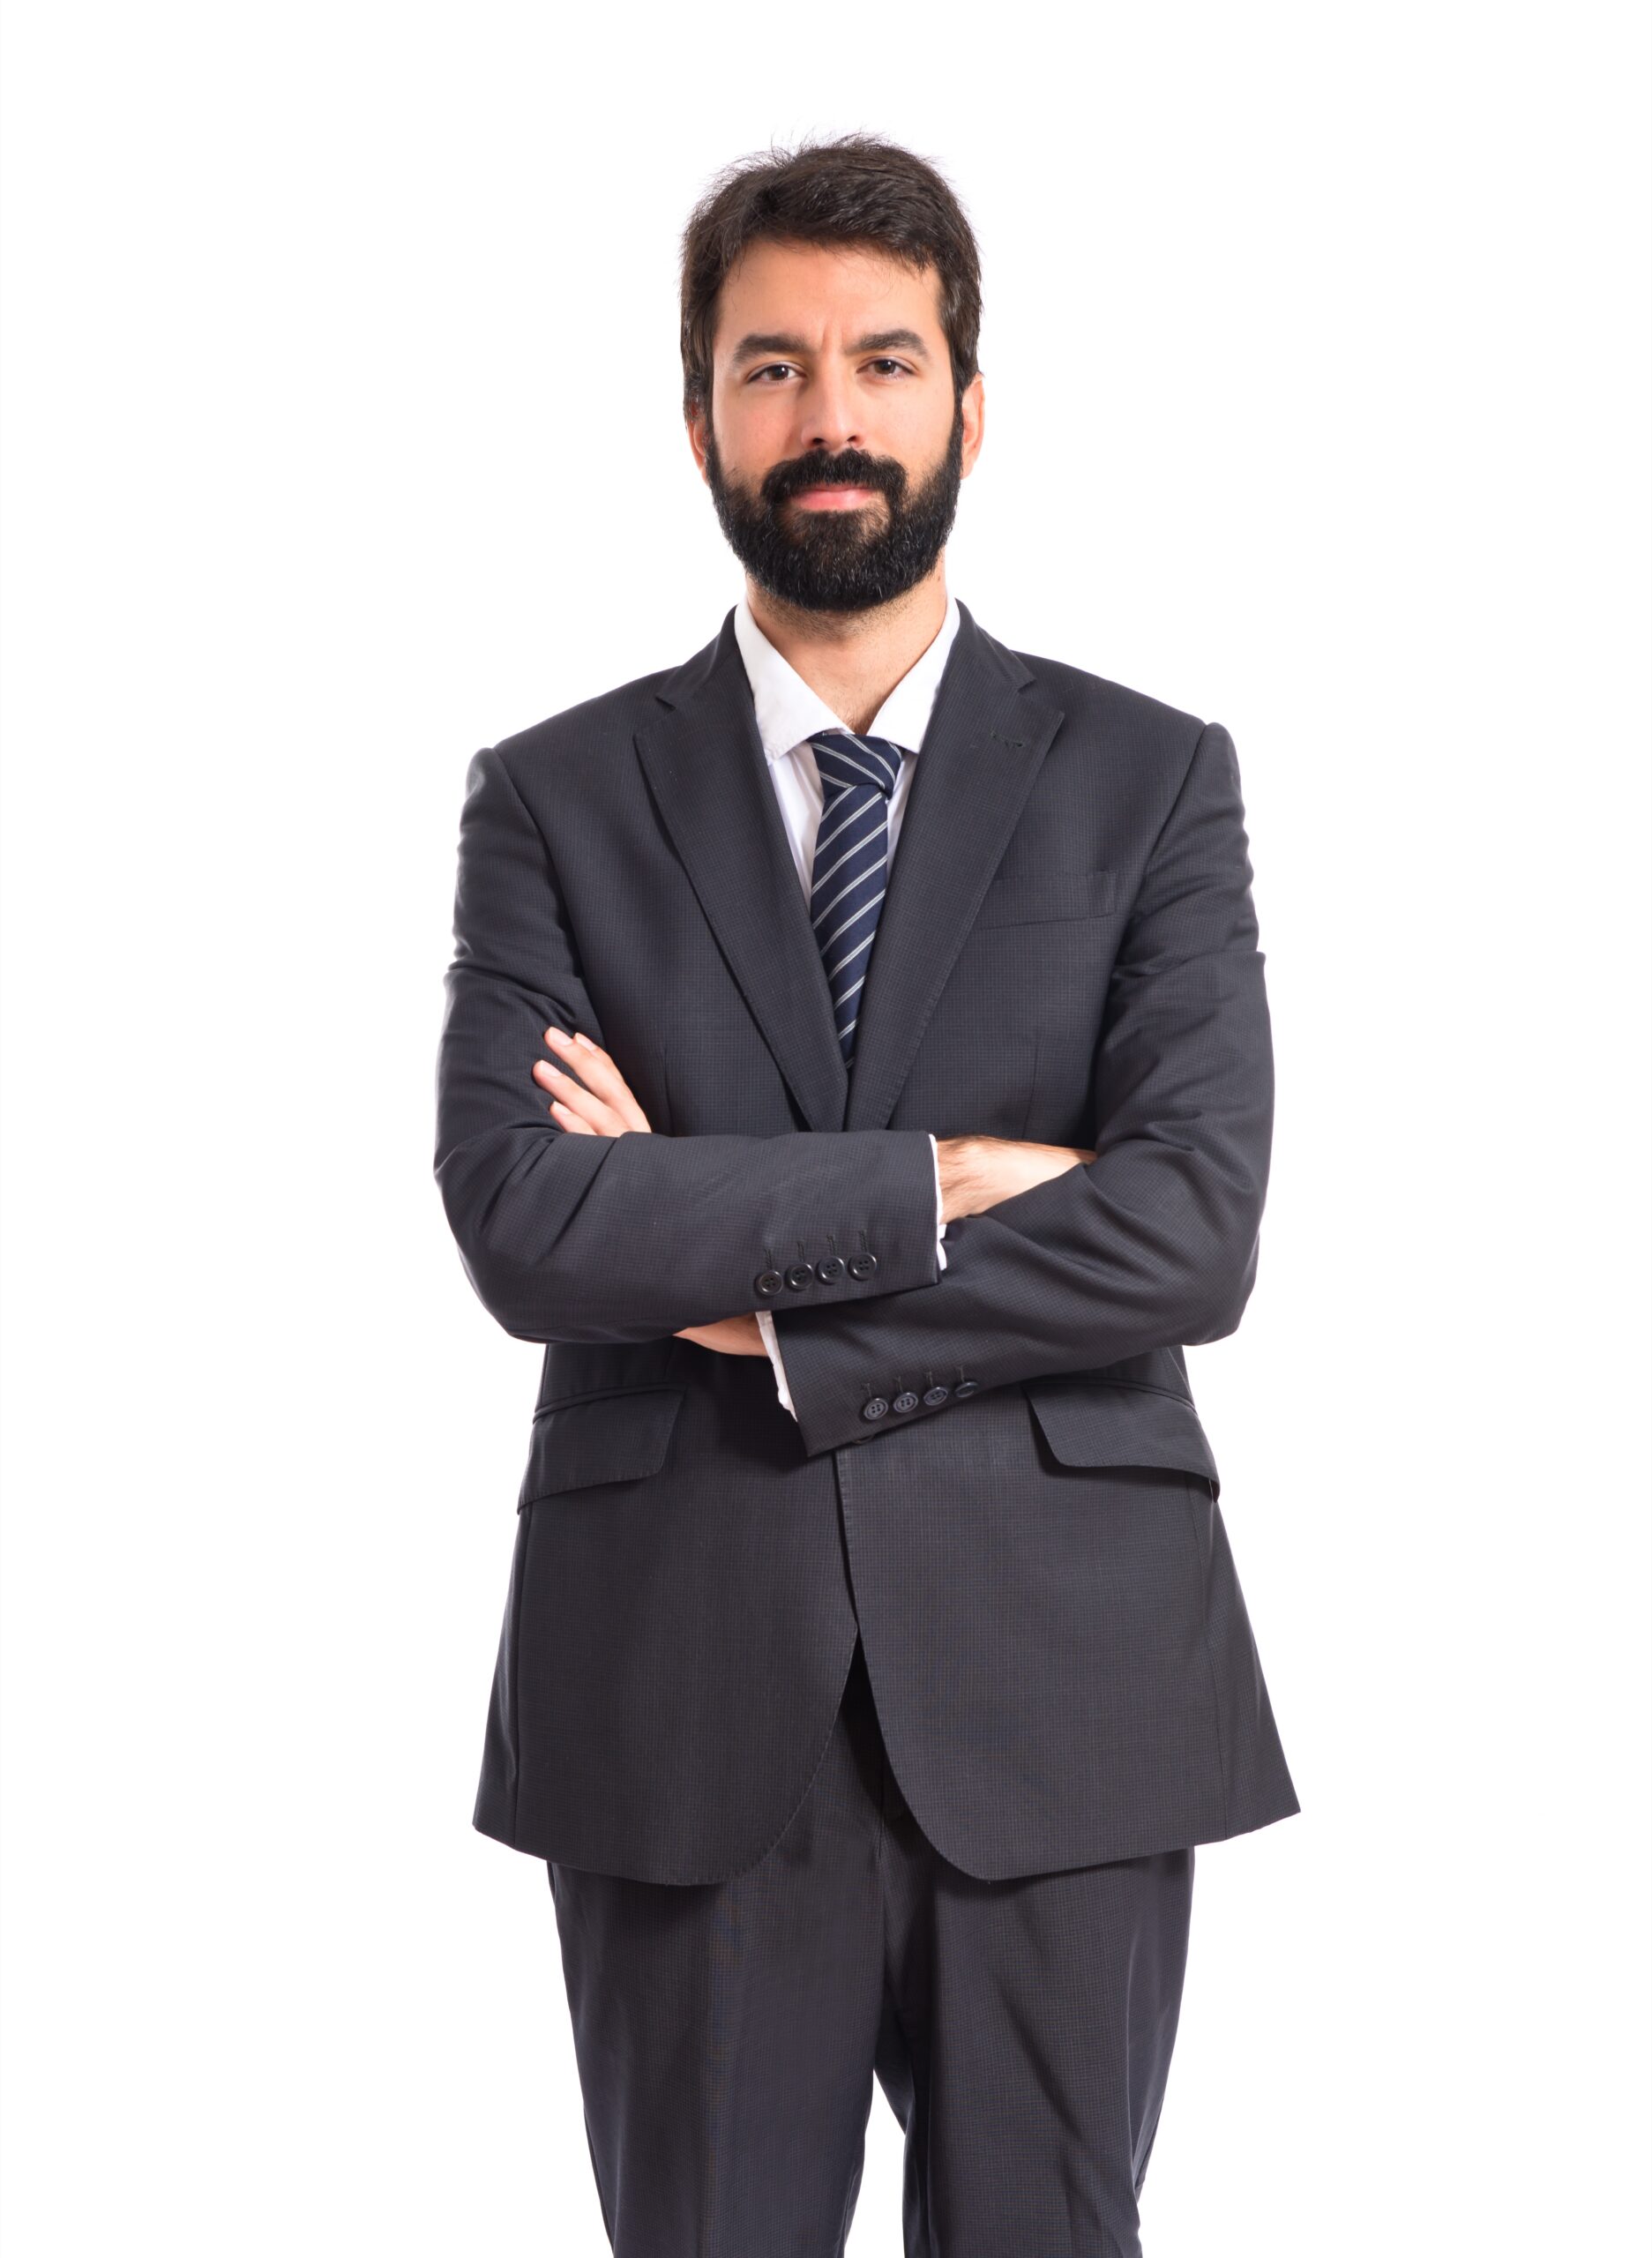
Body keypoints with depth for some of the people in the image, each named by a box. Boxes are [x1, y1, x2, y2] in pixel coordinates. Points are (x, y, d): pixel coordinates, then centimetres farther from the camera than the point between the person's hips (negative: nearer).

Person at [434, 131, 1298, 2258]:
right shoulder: (555, 799, 4)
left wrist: (764, 1298, -11)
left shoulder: (1152, 779, 4)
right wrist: (934, 1182, -13)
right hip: (681, 1701, 0)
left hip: (1064, 1684, 0)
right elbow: (519, 1224, -11)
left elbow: (1197, 1234, -9)